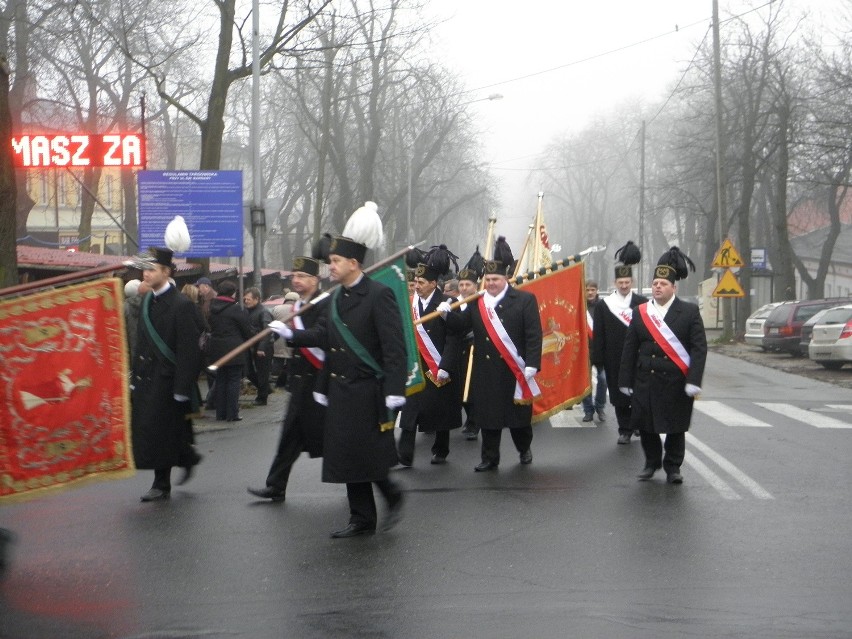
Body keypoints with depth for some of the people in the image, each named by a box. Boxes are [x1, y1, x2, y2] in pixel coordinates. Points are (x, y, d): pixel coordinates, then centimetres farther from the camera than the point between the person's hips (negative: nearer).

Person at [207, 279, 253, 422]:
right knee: (233, 381, -1)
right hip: (233, 351, -6)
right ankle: (232, 414, -3)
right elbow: (247, 330, -6)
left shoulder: (212, 309, 6)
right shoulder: (235, 309, -13)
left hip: (216, 350, 6)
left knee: (220, 381, 11)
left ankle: (220, 413, 12)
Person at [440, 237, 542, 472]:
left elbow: (534, 335, -7)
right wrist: (447, 314, -14)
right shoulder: (476, 302, 8)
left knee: (519, 414, 8)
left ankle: (524, 448, 32)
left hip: (515, 370, -3)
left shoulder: (525, 300, -3)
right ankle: (490, 458, 12)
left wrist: (531, 364, -15)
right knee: (488, 416, 4)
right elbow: (461, 326, 5)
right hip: (486, 371, 3)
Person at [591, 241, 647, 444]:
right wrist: (598, 359, -2)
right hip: (614, 359, 1)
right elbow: (598, 335, 3)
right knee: (619, 395, 4)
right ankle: (625, 430, 13)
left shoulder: (642, 303, 2)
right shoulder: (604, 305, 4)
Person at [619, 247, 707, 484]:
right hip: (646, 382, 2)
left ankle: (673, 467, 21)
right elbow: (630, 349, 6)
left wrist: (693, 381, -16)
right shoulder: (641, 313, 5)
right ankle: (652, 462, 26)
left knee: (676, 427, 6)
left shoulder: (689, 312, -2)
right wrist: (626, 381, 1)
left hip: (677, 383, -2)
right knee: (645, 425, 6)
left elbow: (699, 348, -7)